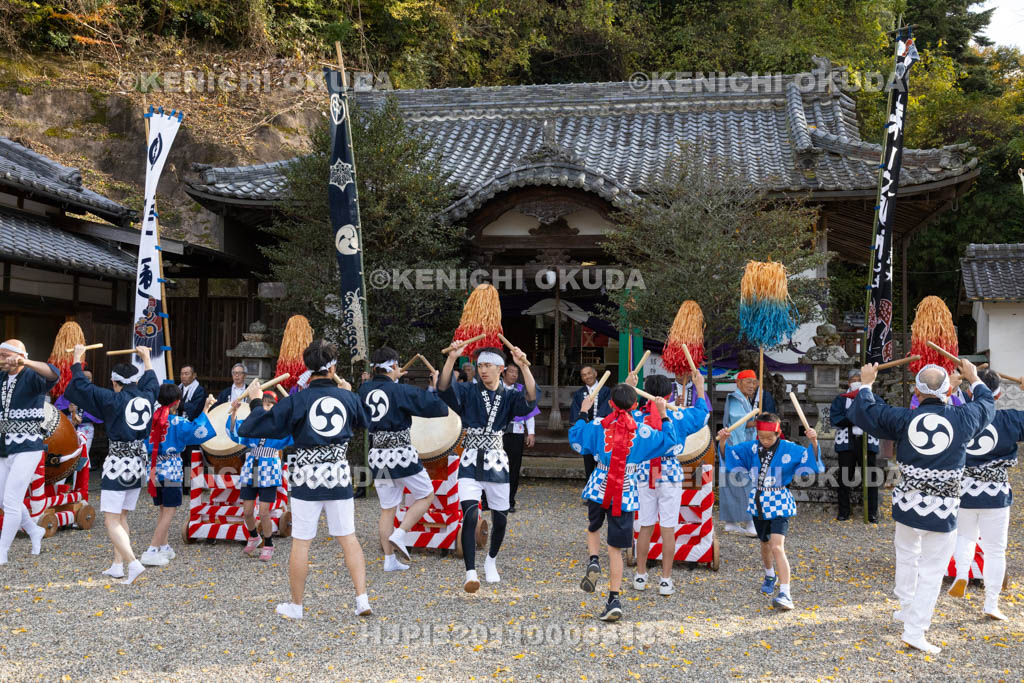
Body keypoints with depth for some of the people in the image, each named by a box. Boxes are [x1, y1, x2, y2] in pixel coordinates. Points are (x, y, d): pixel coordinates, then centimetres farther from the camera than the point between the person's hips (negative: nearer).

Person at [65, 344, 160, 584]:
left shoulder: (113, 400, -11)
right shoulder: (147, 398, 3)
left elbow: (81, 386, -4)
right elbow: (152, 382, 26)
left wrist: (77, 359, 10)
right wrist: (146, 358, 42)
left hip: (118, 464, -6)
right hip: (138, 464, 6)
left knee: (111, 521, -4)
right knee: (121, 517, 17)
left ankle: (133, 563, -18)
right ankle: (118, 565, 17)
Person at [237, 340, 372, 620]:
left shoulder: (297, 400, -7)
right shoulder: (348, 397, 0)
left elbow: (250, 428, -8)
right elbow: (367, 422, 22)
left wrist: (256, 401, 9)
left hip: (307, 478, -2)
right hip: (339, 477, 2)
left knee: (301, 542, 7)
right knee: (348, 538, 11)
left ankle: (296, 605, 18)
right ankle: (362, 599, 6)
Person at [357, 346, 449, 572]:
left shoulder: (364, 391, 2)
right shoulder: (402, 391, -14)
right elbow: (438, 406, -14)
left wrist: (391, 380, 31)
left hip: (377, 456, 6)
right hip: (402, 454, -6)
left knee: (387, 508, 14)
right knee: (426, 496, 13)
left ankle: (389, 560, 15)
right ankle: (399, 534, -2)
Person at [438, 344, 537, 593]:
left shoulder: (508, 397, 3)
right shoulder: (468, 393, 1)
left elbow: (530, 399, -19)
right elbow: (444, 388, -18)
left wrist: (524, 366, -33)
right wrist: (452, 358, -33)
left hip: (497, 464, 2)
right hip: (471, 463, -2)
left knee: (500, 519, 9)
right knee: (470, 516, -17)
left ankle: (491, 562, 36)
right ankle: (471, 574, -15)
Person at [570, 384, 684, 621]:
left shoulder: (598, 427, -3)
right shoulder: (642, 431, -5)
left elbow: (575, 440, 10)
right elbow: (670, 441, 7)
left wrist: (583, 412, 18)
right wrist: (664, 414, 14)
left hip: (599, 489, 1)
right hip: (626, 494, 0)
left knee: (593, 528, 29)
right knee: (616, 548, 5)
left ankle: (593, 562, 3)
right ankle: (614, 600, 4)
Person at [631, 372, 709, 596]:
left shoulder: (637, 416, -4)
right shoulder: (678, 416, -7)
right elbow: (702, 414, 11)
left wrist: (629, 387, 28)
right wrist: (700, 388, 23)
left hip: (644, 476, 2)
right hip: (670, 476, -2)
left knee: (645, 527, 12)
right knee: (668, 530, 3)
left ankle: (640, 576, 21)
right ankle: (666, 580, 7)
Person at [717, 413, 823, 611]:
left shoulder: (788, 449, -11)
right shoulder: (751, 448, -1)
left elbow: (812, 460, -15)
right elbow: (729, 456, 4)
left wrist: (813, 442, -33)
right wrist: (723, 442, -15)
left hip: (779, 504, -5)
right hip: (758, 502, 5)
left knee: (777, 546, -19)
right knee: (765, 544, 22)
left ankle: (786, 593, -20)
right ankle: (770, 576, 50)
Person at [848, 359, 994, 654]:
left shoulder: (903, 419, -8)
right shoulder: (963, 418, -8)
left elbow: (860, 412, 4)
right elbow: (987, 405, 16)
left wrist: (866, 384, 20)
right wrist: (975, 380, 34)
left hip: (907, 505, 2)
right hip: (942, 513, -2)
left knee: (906, 556, 25)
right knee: (931, 572, 5)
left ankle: (906, 609, 39)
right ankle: (914, 631, 5)